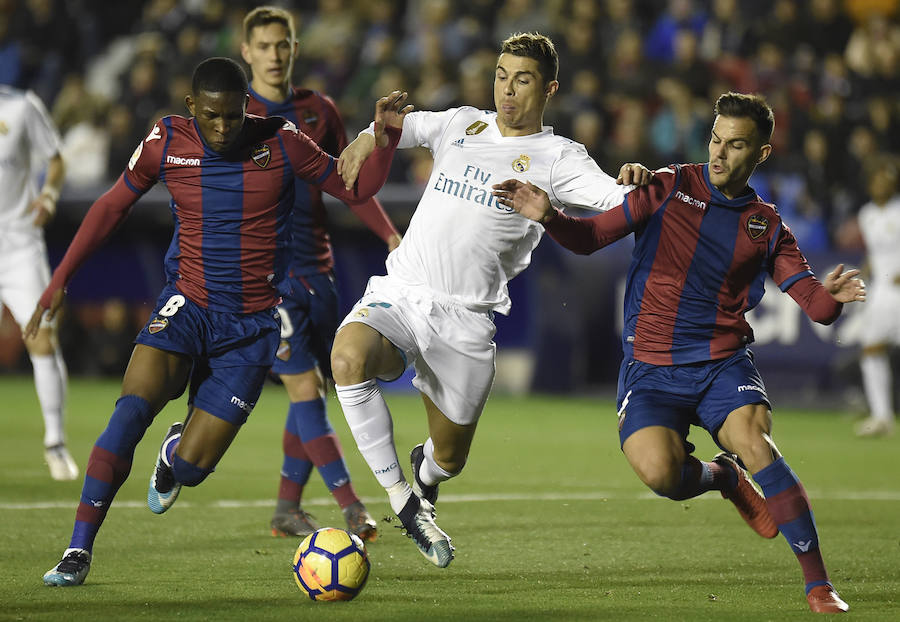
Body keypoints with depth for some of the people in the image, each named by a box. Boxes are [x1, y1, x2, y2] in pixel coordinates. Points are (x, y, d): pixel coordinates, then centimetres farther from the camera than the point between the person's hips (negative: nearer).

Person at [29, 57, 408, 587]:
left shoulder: (281, 144, -6)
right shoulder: (167, 142, -3)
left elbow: (356, 189, 4)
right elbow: (114, 205, 11)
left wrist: (386, 136, -13)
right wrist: (62, 278, 10)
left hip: (252, 324, 0)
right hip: (186, 305, 0)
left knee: (190, 469, -5)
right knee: (132, 408, -27)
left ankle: (176, 451, 37)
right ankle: (79, 551, -20)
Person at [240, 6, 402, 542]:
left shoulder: (319, 111, 9)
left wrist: (391, 235, 4)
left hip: (315, 270, 5)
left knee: (314, 390, 6)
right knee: (304, 386, -12)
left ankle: (288, 508, 19)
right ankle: (352, 508, -14)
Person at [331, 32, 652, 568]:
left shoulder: (557, 158, 1)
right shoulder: (462, 125, 13)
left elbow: (613, 199, -12)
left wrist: (633, 184, -36)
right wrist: (369, 138, -2)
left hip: (466, 319, -1)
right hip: (397, 296, 2)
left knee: (450, 456, 7)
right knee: (349, 356, -32)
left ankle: (425, 475, 50)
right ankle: (401, 498, -17)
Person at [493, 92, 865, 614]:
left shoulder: (768, 226, 9)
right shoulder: (669, 188, 3)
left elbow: (816, 306, 3)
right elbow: (589, 238, 4)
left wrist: (833, 296, -21)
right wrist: (549, 217, -17)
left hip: (725, 364, 1)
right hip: (651, 368, 0)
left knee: (752, 438, -30)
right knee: (658, 470, -27)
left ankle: (819, 584, -23)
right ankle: (723, 478, 11)